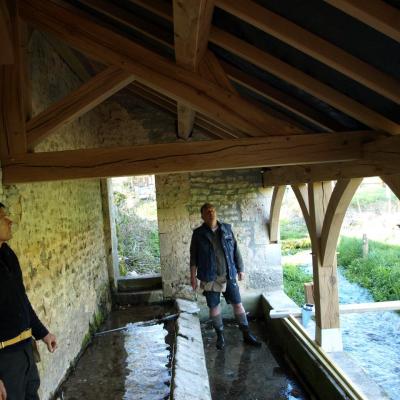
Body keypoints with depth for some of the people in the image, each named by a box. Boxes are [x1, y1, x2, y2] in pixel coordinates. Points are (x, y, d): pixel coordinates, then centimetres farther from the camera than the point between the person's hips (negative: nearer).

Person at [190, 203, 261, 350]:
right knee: (214, 306, 8)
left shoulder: (227, 229, 2)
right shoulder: (198, 233, -4)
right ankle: (220, 335, 26)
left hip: (229, 275, 2)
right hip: (210, 277, -1)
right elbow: (193, 256, -1)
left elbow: (235, 250, 7)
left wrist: (240, 269, 6)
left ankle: (247, 334, 21)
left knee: (238, 304, 7)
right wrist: (193, 276, -3)